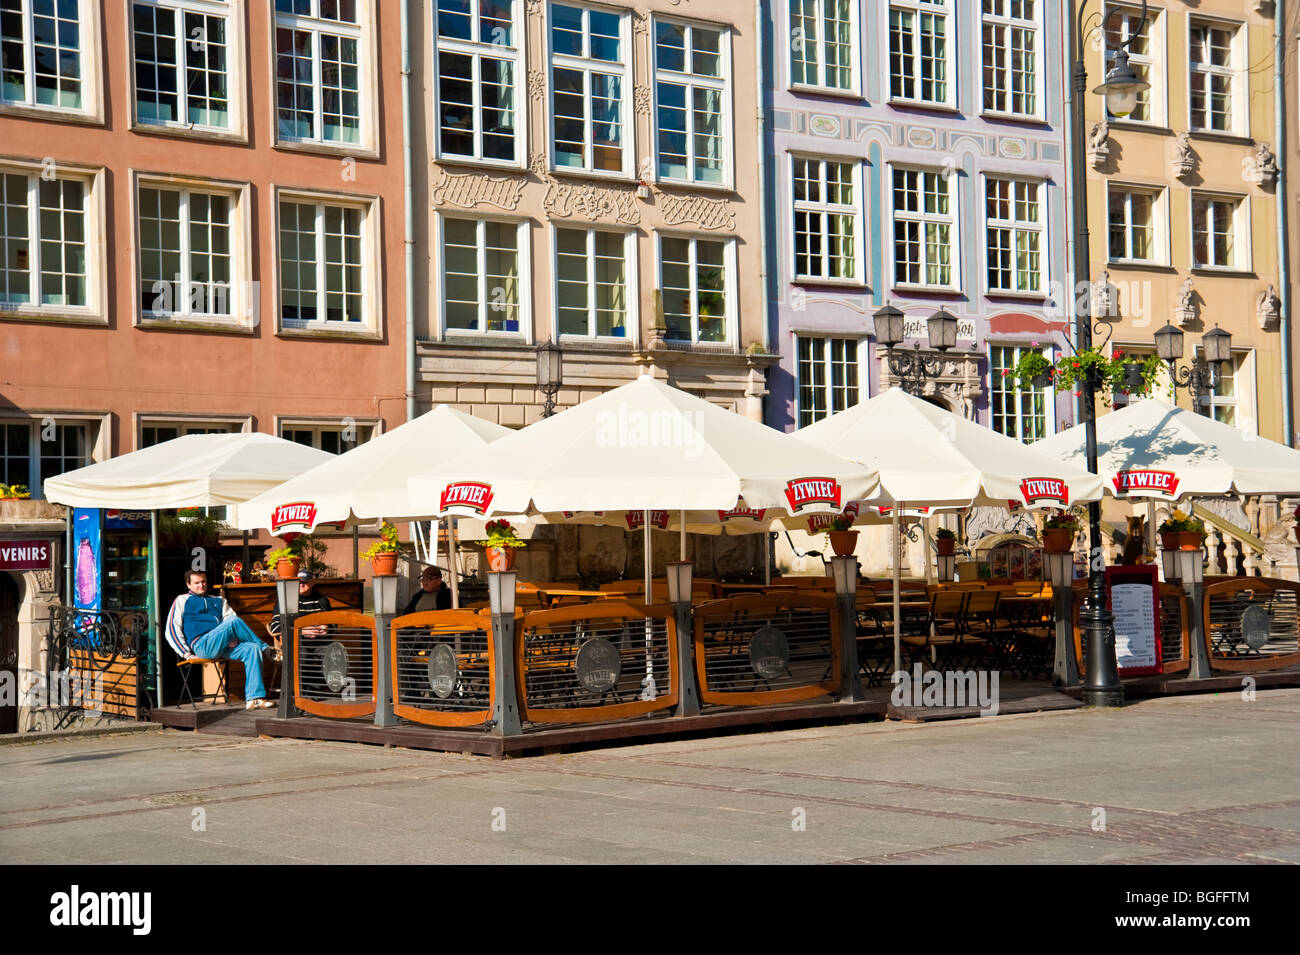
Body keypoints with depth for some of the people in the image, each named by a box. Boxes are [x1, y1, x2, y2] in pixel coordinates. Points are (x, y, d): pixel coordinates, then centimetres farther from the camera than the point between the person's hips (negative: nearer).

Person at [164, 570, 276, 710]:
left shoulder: (218, 601, 32)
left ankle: (254, 698, -31)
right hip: (202, 645, -5)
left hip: (223, 646, 5)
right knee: (234, 621, -29)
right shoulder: (182, 601, 18)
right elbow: (172, 630, 8)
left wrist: (235, 639, -3)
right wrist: (186, 654, -4)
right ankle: (265, 648, -11)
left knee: (252, 648, -25)